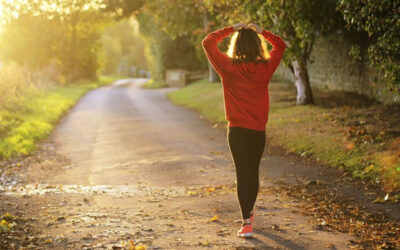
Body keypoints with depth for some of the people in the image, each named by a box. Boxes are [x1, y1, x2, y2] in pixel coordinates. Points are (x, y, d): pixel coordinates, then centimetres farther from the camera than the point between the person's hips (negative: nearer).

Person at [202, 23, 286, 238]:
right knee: (253, 172, 18)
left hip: (237, 130, -3)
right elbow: (280, 45, 14)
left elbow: (207, 43, 0)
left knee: (243, 174, -2)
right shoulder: (265, 68, -4)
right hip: (259, 130, 3)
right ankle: (249, 212, 37)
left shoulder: (228, 67, -10)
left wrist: (230, 29, 4)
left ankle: (247, 223, -10)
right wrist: (261, 32, 10)